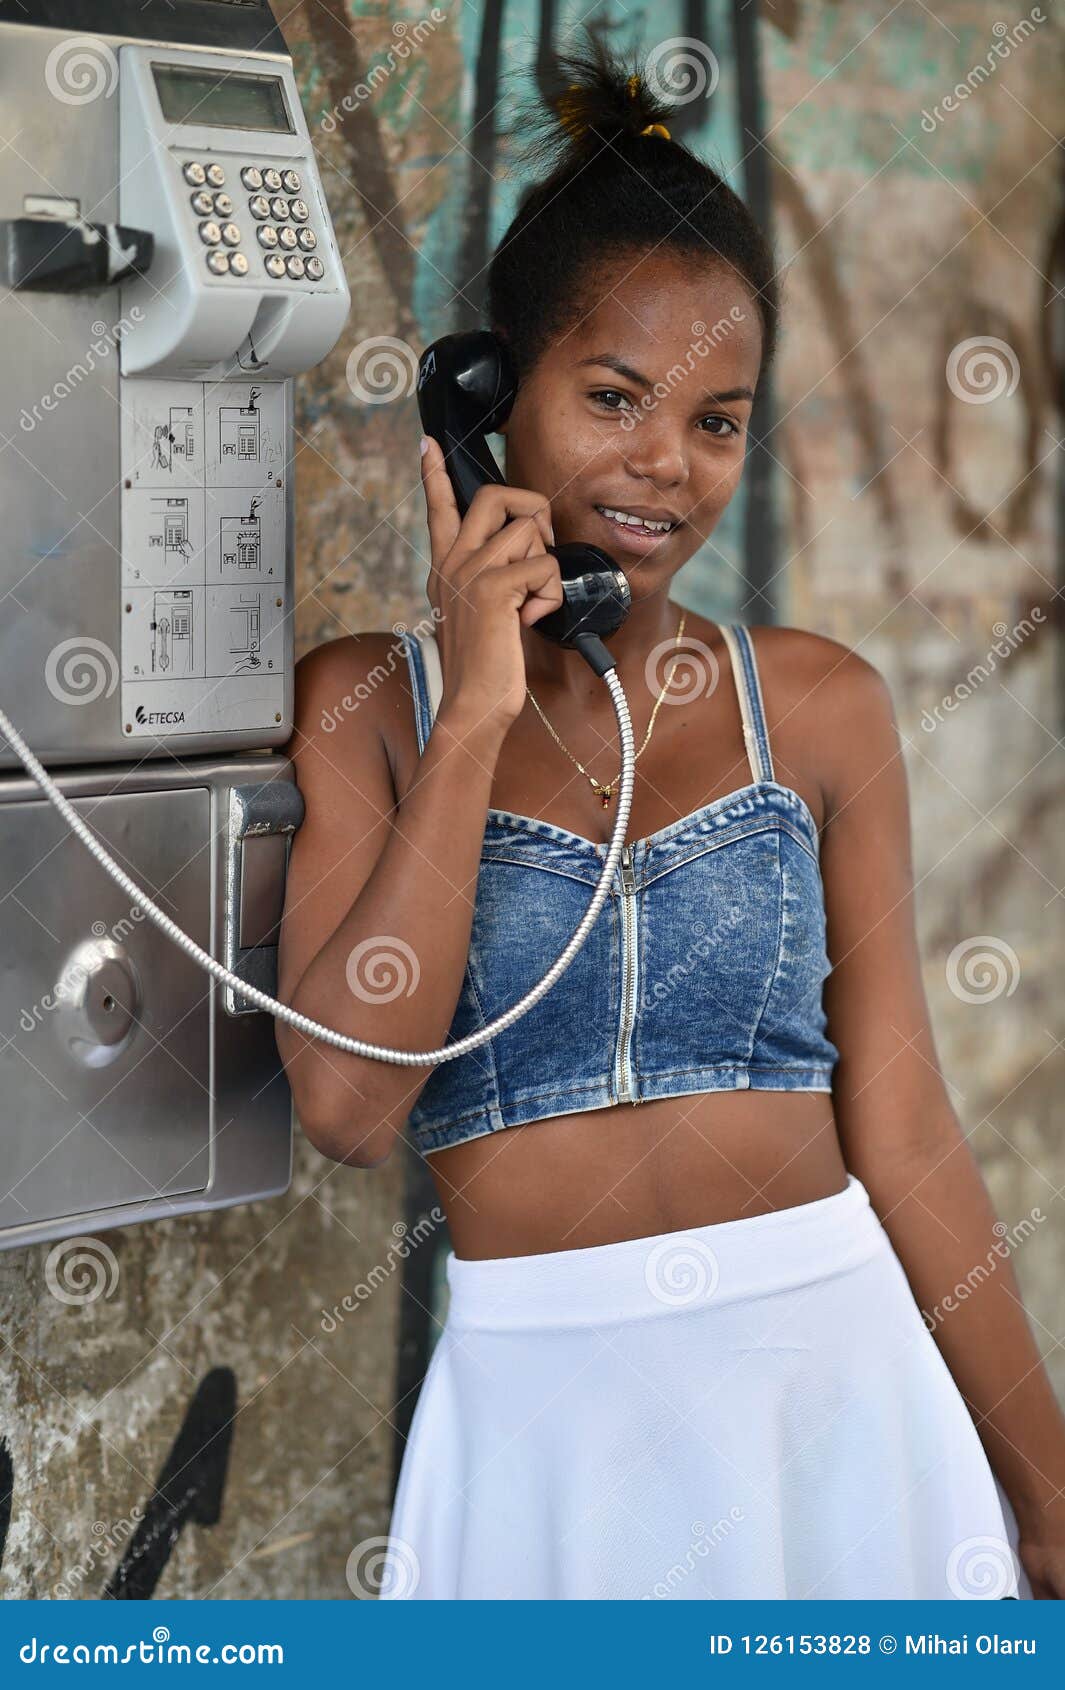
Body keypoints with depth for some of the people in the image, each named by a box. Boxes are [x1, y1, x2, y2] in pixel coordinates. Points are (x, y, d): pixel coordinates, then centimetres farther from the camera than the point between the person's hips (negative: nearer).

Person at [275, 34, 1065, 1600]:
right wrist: (475, 713, -14)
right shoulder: (361, 704, 0)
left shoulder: (821, 705, 3)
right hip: (539, 1406, -1)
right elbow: (349, 1102, -14)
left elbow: (902, 1135, 4)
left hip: (836, 1371, 2)